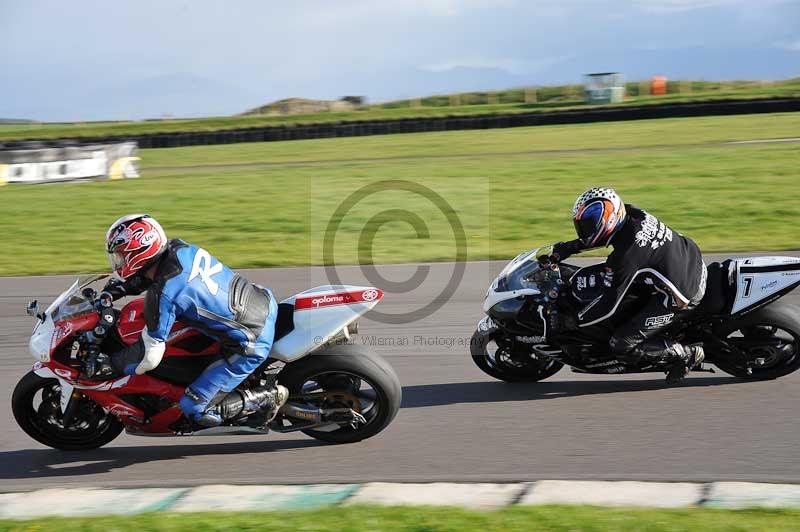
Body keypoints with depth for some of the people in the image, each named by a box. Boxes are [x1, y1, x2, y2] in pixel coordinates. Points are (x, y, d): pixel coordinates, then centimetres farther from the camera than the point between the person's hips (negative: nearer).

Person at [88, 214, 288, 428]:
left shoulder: (162, 295, -24)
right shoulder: (179, 248, -3)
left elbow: (149, 356, -15)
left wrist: (110, 365, -2)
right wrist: (123, 286, 13)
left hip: (252, 345, -8)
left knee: (196, 410, -3)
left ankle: (269, 396, 4)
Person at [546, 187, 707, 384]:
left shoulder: (624, 256, -27)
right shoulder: (630, 213, -6)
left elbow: (608, 305, -20)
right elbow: (599, 233, 16)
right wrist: (565, 248, 8)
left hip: (680, 296, -9)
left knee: (621, 345, -4)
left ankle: (688, 353, 2)